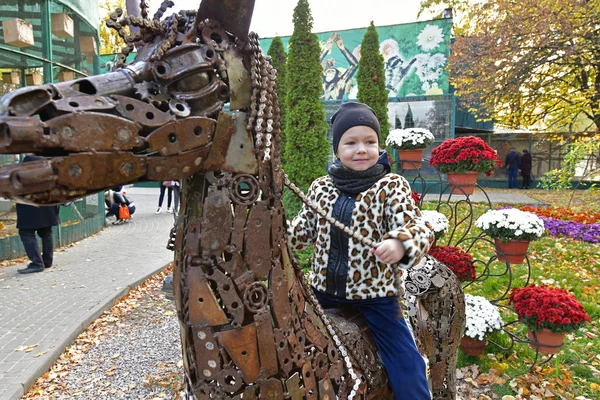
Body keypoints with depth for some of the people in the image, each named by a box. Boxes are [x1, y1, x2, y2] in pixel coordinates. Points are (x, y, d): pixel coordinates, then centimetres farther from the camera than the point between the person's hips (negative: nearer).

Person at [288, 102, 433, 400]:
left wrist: (400, 243, -45)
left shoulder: (391, 186, -12)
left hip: (375, 290, -4)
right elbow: (303, 231, 10)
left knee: (406, 364, -3)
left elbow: (418, 227, -23)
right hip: (325, 286, 4)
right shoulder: (320, 188, 0)